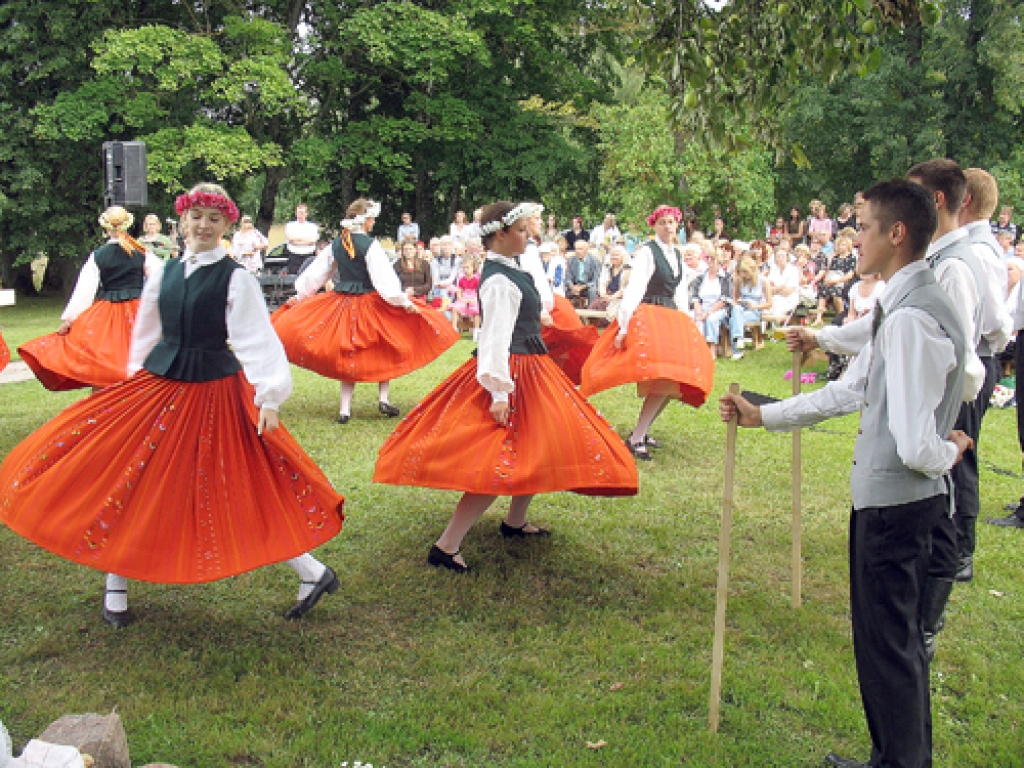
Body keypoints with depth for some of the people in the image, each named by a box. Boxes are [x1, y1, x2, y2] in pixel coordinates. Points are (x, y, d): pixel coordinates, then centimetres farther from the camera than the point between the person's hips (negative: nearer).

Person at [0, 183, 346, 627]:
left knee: (247, 491, -2)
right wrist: (137, 379, 22)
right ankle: (115, 584, 25)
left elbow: (257, 340, -14)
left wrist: (269, 397, -24)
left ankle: (312, 573, 9)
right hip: (158, 386, 5)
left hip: (216, 393, -5)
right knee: (130, 481, 8)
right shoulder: (163, 273, 8)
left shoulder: (235, 278, -7)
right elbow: (147, 335, 19)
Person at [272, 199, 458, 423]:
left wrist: (300, 295, 23)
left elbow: (316, 272, 12)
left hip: (341, 303, 5)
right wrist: (405, 302, -16)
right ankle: (384, 400, 7)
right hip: (369, 303, -5)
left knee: (348, 355, 11)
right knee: (385, 350, 13)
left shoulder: (335, 244, 4)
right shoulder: (370, 245, -12)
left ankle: (345, 409, 8)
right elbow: (385, 278, -18)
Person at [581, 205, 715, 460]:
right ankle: (636, 439, -14)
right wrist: (623, 327, -23)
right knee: (662, 382, -18)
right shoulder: (647, 252, -8)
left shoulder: (677, 255, 16)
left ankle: (641, 431, 15)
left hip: (672, 319, 8)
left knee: (674, 383, 3)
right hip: (648, 318, -8)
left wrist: (681, 323, 19)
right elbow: (634, 289, -16)